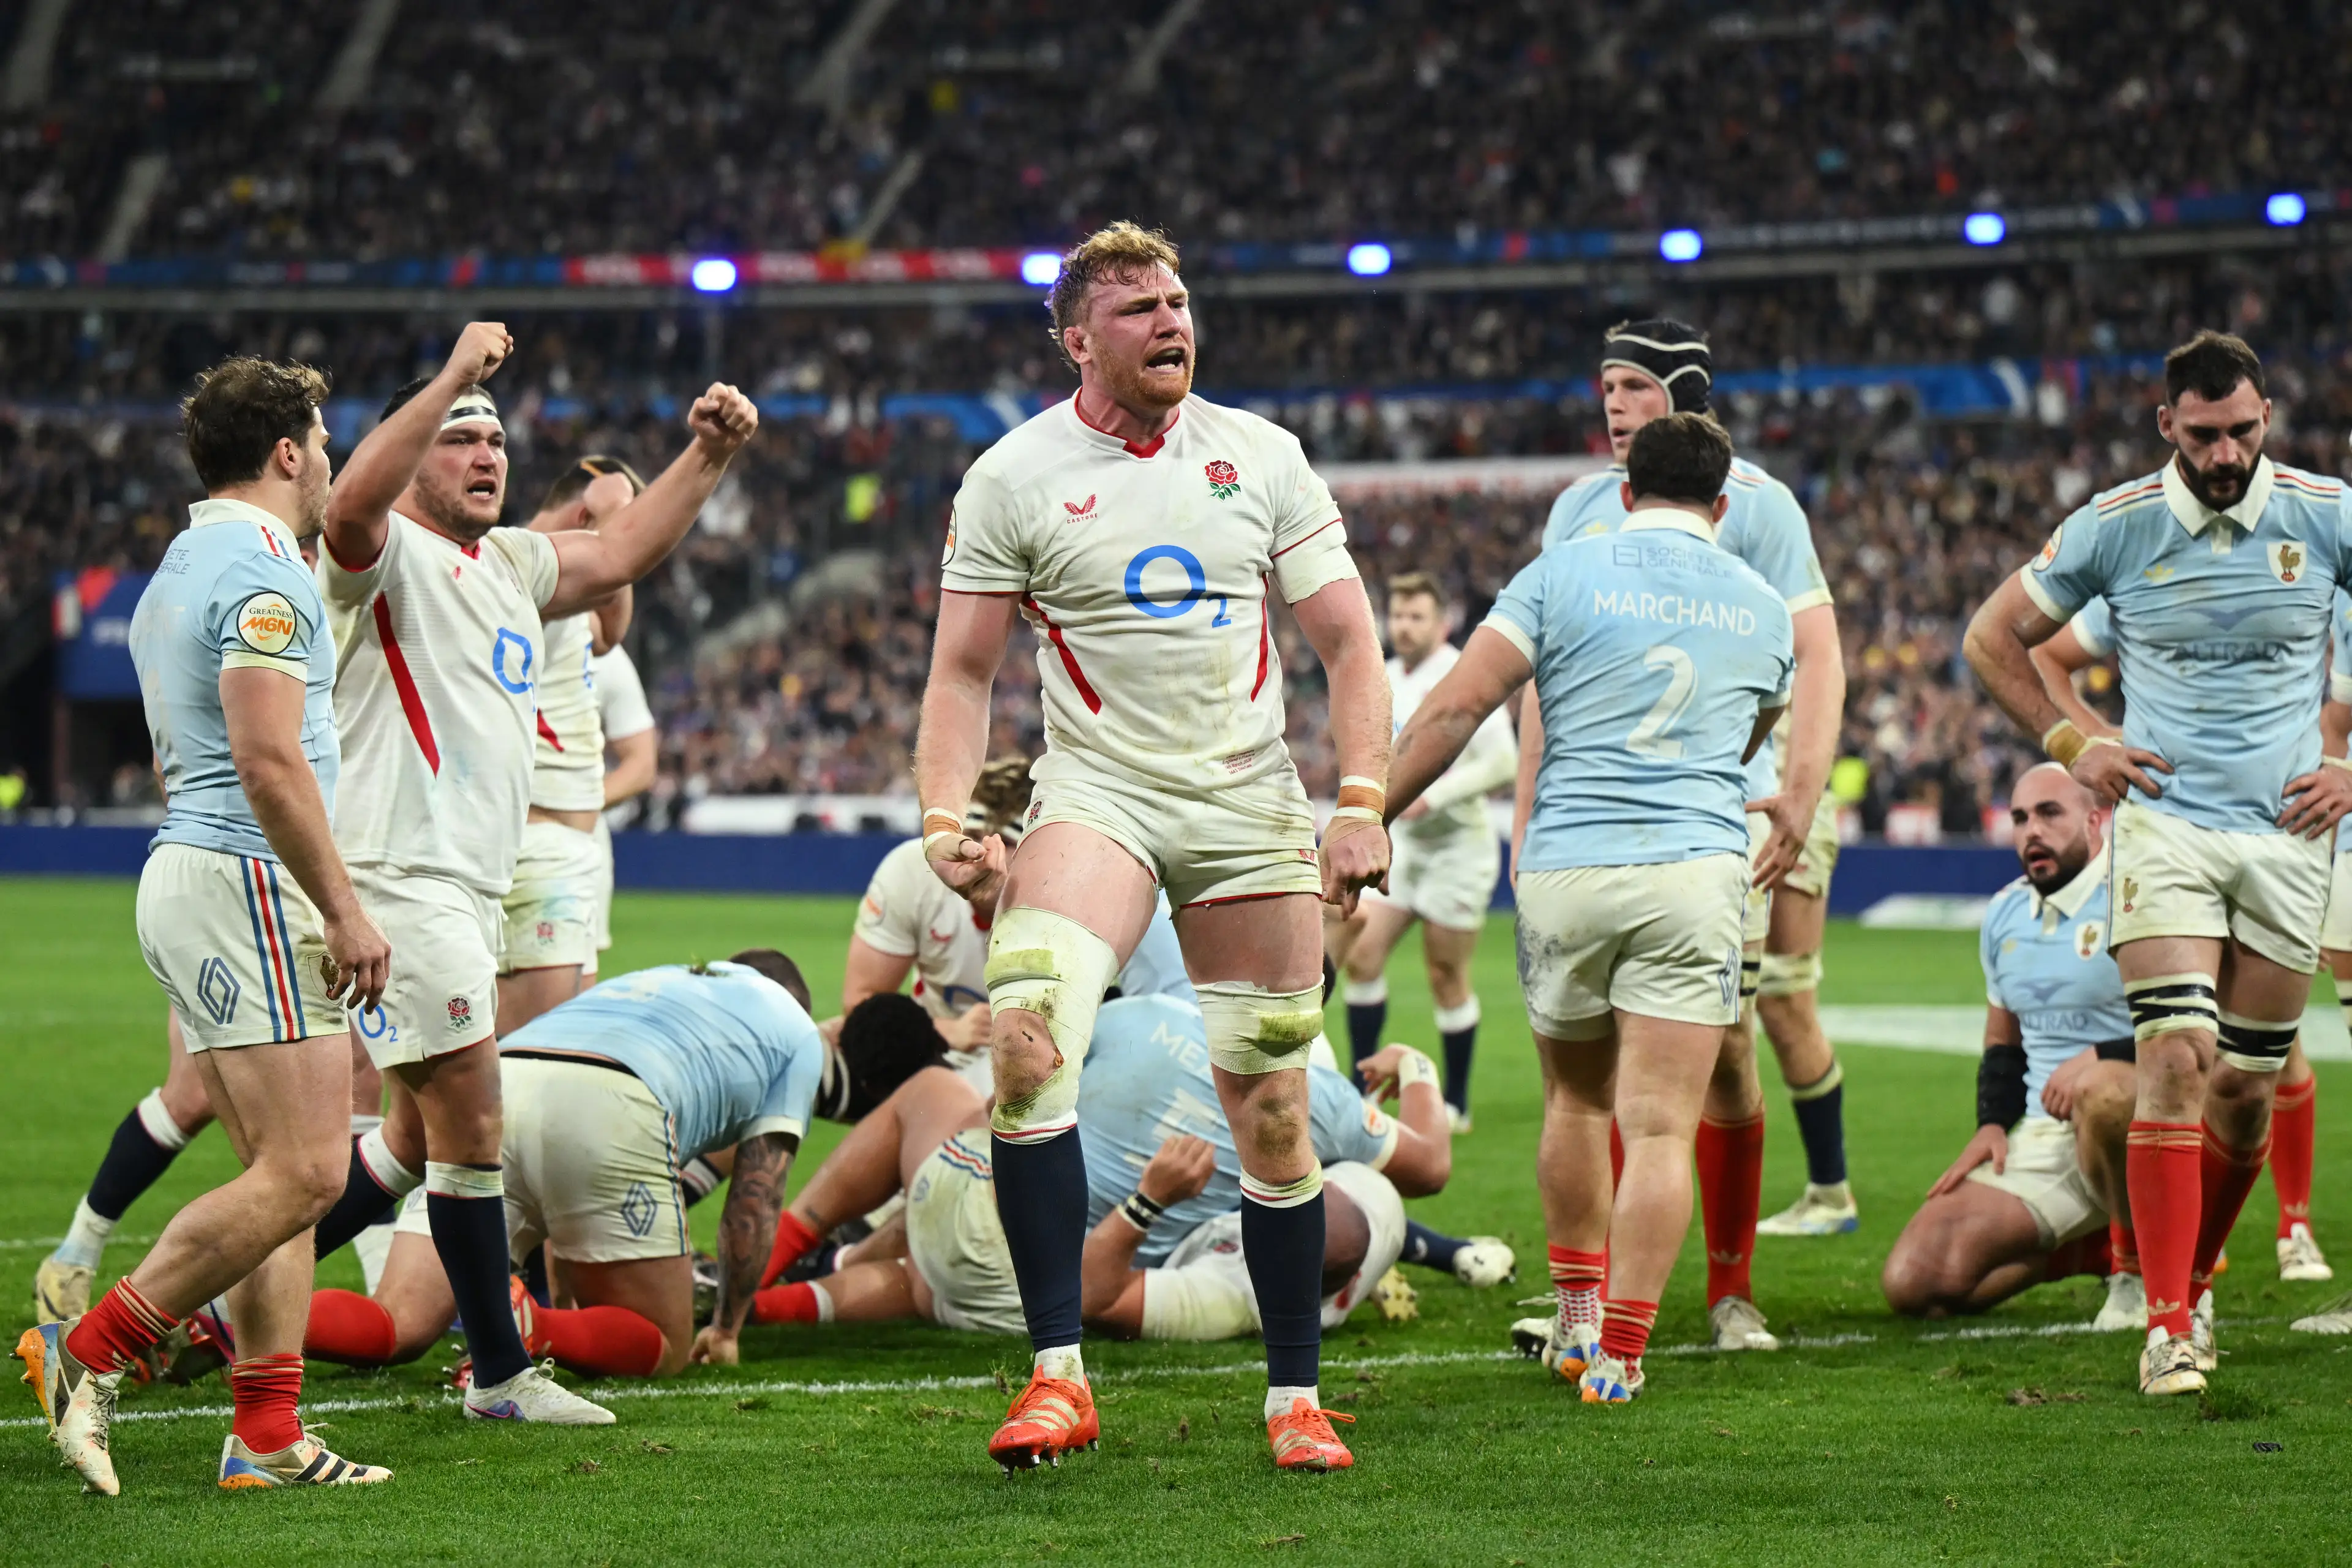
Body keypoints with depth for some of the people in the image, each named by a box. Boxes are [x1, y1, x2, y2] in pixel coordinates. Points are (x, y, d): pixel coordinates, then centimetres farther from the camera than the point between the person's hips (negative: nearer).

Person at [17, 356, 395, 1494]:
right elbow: (270, 762, -21)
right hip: (251, 886, -10)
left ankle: (266, 1433, 3)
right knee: (301, 1174, -12)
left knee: (283, 1173, 8)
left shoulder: (177, 575, 19)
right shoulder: (262, 571, -12)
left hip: (183, 878, 10)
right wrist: (344, 910, -17)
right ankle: (88, 1354, -11)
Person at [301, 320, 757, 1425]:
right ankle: (501, 1374, 1)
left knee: (417, 1144, 16)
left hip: (471, 887, 10)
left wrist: (708, 455, 17)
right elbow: (352, 505, -29)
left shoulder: (505, 564, 20)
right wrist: (453, 378, -35)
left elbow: (620, 553, 28)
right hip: (399, 875, -10)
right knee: (470, 1130, -7)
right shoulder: (388, 556, -7)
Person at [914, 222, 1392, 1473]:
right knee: (1028, 1034, -26)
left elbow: (1346, 640, 7)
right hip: (1096, 791, -2)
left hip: (1250, 805, 2)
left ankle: (1295, 1398, 16)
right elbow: (963, 669, 4)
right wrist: (947, 820, -9)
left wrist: (1362, 805, -3)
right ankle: (1057, 1374, -20)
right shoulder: (1014, 477, 0)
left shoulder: (1262, 457, 6)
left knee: (1271, 1114, 1)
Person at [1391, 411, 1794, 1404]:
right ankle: (1618, 1357, -8)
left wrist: (1370, 815, 1)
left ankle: (1578, 1321, 28)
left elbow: (1456, 706, -4)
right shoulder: (1762, 606, 14)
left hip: (1564, 869, 0)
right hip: (1695, 872, 0)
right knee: (1661, 1130, -3)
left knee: (1577, 1104, 19)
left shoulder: (1564, 571, 4)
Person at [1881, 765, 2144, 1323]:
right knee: (1912, 1283, -11)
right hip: (2038, 1143, 6)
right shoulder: (2006, 913, 15)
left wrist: (2103, 1056, -25)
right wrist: (1993, 1124, 7)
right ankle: (2092, 1249, 10)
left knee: (2101, 1089, -44)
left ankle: (2139, 1264, -17)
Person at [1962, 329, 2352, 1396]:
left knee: (2246, 1088, 4)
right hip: (2164, 822, -1)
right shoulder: (2113, 527, -3)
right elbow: (1992, 640, 11)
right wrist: (2071, 746, 3)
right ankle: (2169, 1323, -15)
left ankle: (2196, 1279, 27)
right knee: (2177, 1057, -17)